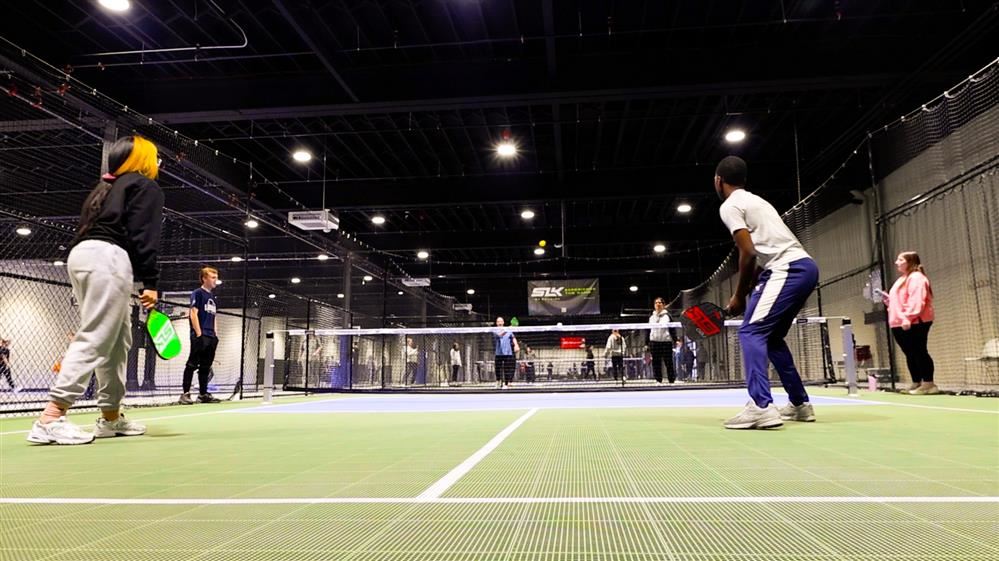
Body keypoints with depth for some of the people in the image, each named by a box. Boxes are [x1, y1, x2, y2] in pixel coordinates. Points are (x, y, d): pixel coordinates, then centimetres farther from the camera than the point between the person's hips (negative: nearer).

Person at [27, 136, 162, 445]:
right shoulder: (146, 187, 5)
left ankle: (111, 417, 14)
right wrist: (150, 283, -12)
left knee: (118, 340, 12)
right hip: (108, 259, -9)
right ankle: (51, 418, -22)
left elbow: (87, 228, 23)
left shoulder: (105, 188, 30)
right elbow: (144, 237, -8)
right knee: (94, 340, -14)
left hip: (82, 255, 9)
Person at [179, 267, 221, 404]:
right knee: (192, 364, -8)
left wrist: (214, 336, 16)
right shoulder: (197, 293, -3)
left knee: (205, 367, 10)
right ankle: (185, 393, -6)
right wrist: (199, 334, -17)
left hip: (211, 337, 8)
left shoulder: (212, 297, 20)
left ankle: (203, 394, 14)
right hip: (200, 336, -8)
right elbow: (193, 313, -11)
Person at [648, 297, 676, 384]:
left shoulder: (667, 315, 6)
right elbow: (648, 330, 14)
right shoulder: (651, 316, 14)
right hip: (654, 341, 3)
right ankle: (658, 380, 5)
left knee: (668, 362, -4)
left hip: (666, 341, -3)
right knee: (656, 362, 1)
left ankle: (672, 380, 1)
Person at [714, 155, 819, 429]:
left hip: (788, 269, -9)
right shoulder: (755, 201, 26)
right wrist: (747, 292, 16)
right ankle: (800, 404, 22)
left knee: (751, 332, -10)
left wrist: (739, 296, -3)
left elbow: (748, 253, -13)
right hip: (805, 267, 9)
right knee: (771, 336, 18)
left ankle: (761, 407, -22)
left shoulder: (729, 206, -3)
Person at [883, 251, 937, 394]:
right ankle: (916, 383, 15)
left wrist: (908, 317, -28)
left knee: (919, 352, -8)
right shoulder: (902, 279, 23)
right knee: (910, 355, 10)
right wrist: (888, 299, 13)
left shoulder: (916, 278, -9)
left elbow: (916, 300, -21)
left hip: (914, 323, -10)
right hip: (900, 324, 10)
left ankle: (928, 384, -5)